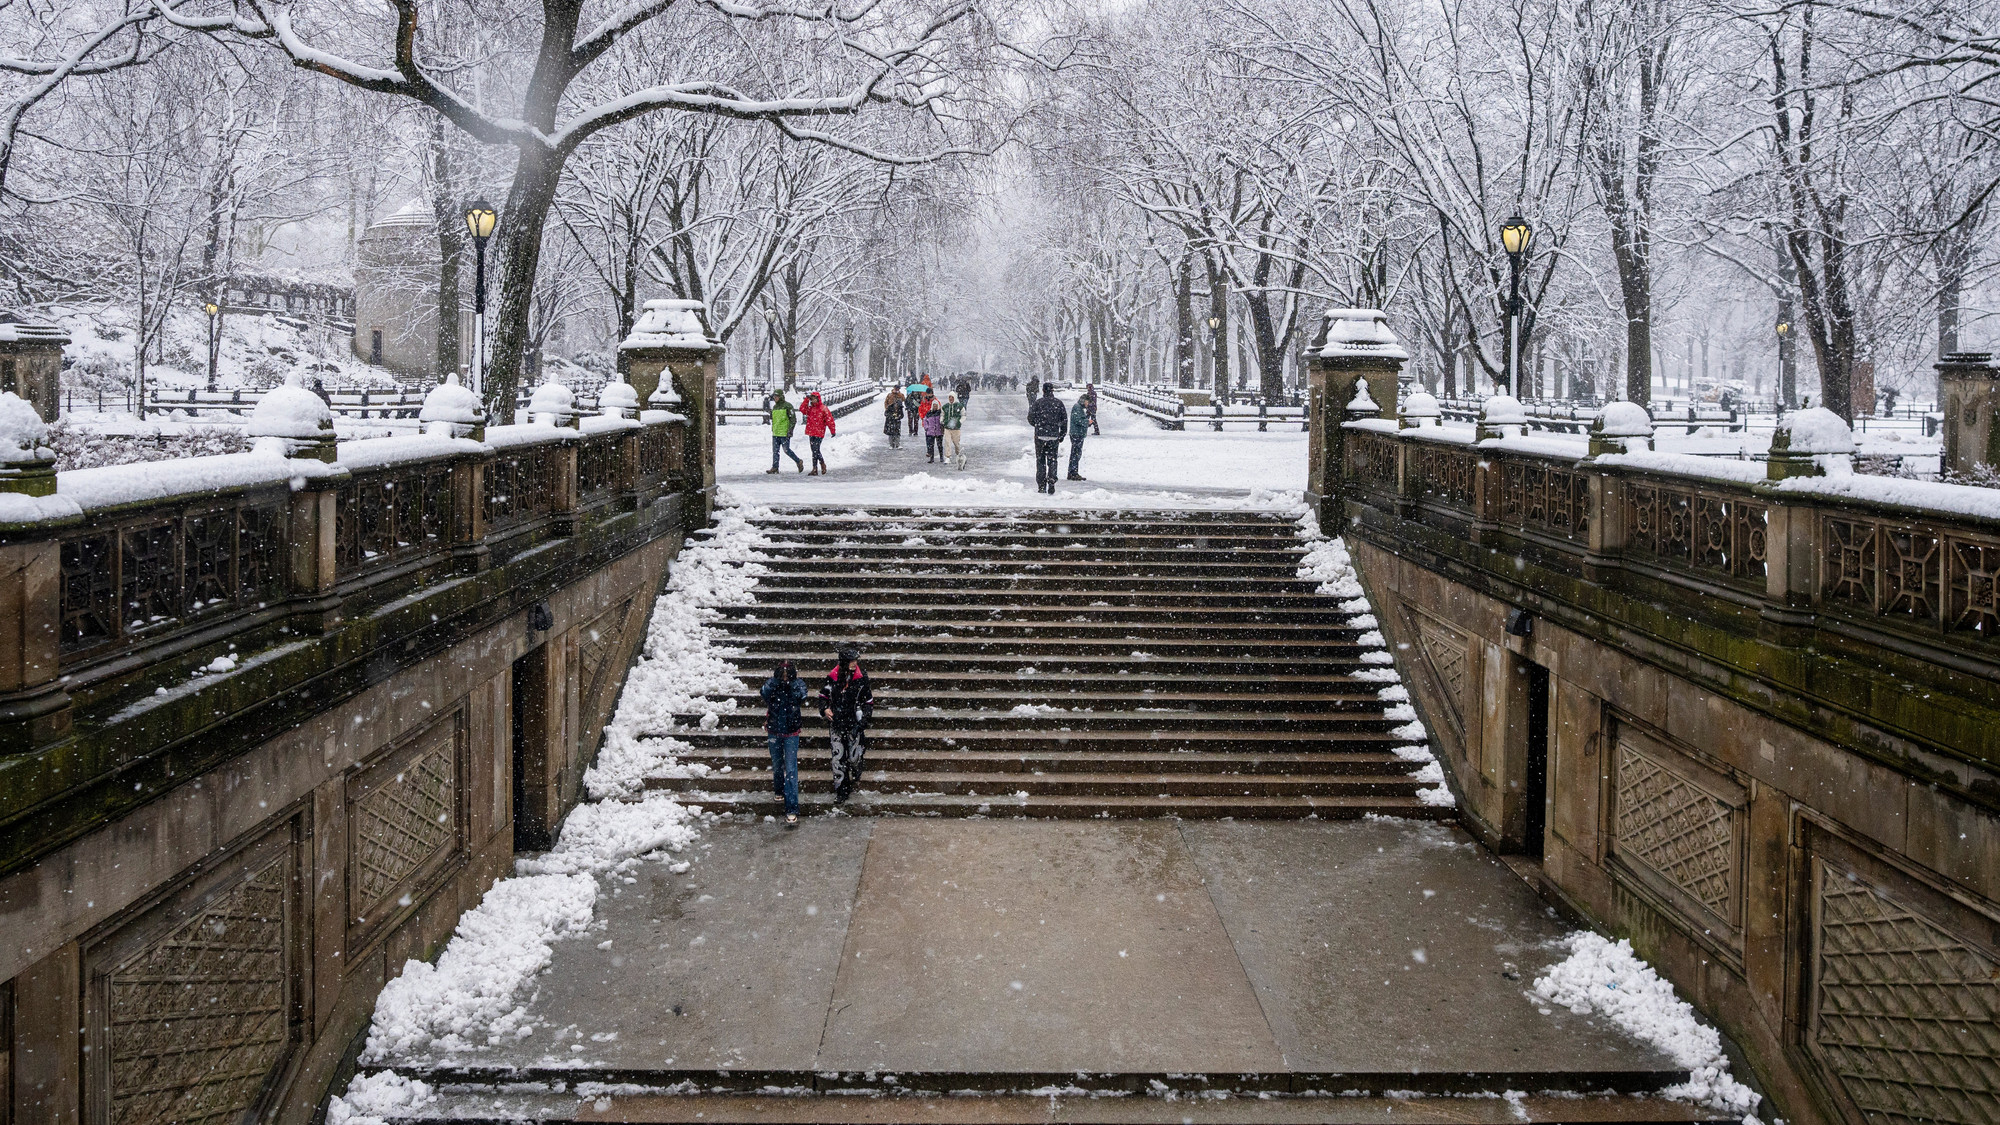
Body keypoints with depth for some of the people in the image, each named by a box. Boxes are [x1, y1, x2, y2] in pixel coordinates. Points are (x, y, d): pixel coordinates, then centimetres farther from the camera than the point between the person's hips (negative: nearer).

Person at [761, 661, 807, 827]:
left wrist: (792, 680, -32)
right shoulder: (772, 683, -10)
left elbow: (800, 697, -32)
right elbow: (766, 693, -32)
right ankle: (779, 790, 49)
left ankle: (792, 810, -12)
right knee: (777, 765, 20)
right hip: (774, 731, 2)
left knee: (791, 769, -10)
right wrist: (777, 679, -37)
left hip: (791, 733, -2)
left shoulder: (798, 684, -12)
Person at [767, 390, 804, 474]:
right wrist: (773, 429, 22)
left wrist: (790, 430, -16)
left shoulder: (787, 406, -8)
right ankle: (775, 467, 5)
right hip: (775, 433, 7)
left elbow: (793, 419, -10)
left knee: (786, 450, -5)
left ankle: (798, 462, 11)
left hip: (785, 433, -7)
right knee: (775, 451, 3)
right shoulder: (774, 407, 15)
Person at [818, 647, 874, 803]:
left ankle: (856, 777, 38)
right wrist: (824, 709, -7)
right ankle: (841, 790, 13)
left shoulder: (861, 678, -6)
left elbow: (869, 701, 3)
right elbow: (823, 695, 11)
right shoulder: (832, 677, -4)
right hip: (836, 724, 1)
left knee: (853, 757, 4)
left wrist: (864, 716, -9)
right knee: (838, 757, 2)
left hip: (854, 724, -1)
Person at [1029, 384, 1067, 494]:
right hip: (1054, 436, 1)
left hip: (1040, 436, -1)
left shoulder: (1038, 402, -5)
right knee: (1052, 461, 8)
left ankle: (1041, 486, 4)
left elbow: (1031, 419, -2)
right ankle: (1051, 484, -2)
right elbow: (1064, 422, 5)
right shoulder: (1059, 404, 2)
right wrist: (1061, 437, 15)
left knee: (1040, 461, 7)